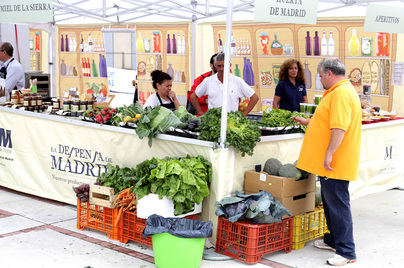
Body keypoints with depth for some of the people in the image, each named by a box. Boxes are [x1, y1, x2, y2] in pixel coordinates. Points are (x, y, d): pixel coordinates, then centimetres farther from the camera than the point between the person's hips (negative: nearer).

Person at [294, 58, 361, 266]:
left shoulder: (341, 94, -19)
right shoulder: (338, 91, 17)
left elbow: (340, 127, -27)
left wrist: (329, 154, -27)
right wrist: (307, 122, 37)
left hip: (336, 163, -11)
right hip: (330, 163, 11)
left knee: (338, 204, -6)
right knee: (330, 201, 19)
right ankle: (333, 240, 32)